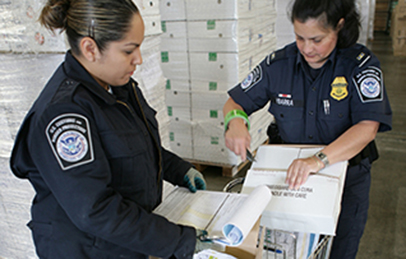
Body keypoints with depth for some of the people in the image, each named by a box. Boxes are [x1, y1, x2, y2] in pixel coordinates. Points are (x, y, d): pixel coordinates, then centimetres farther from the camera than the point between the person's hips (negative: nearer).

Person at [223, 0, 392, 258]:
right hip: (286, 173, 2)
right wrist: (236, 122, -25)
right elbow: (235, 102, -1)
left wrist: (319, 160, -40)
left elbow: (367, 127, -25)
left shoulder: (361, 65, -13)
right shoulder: (279, 63, -6)